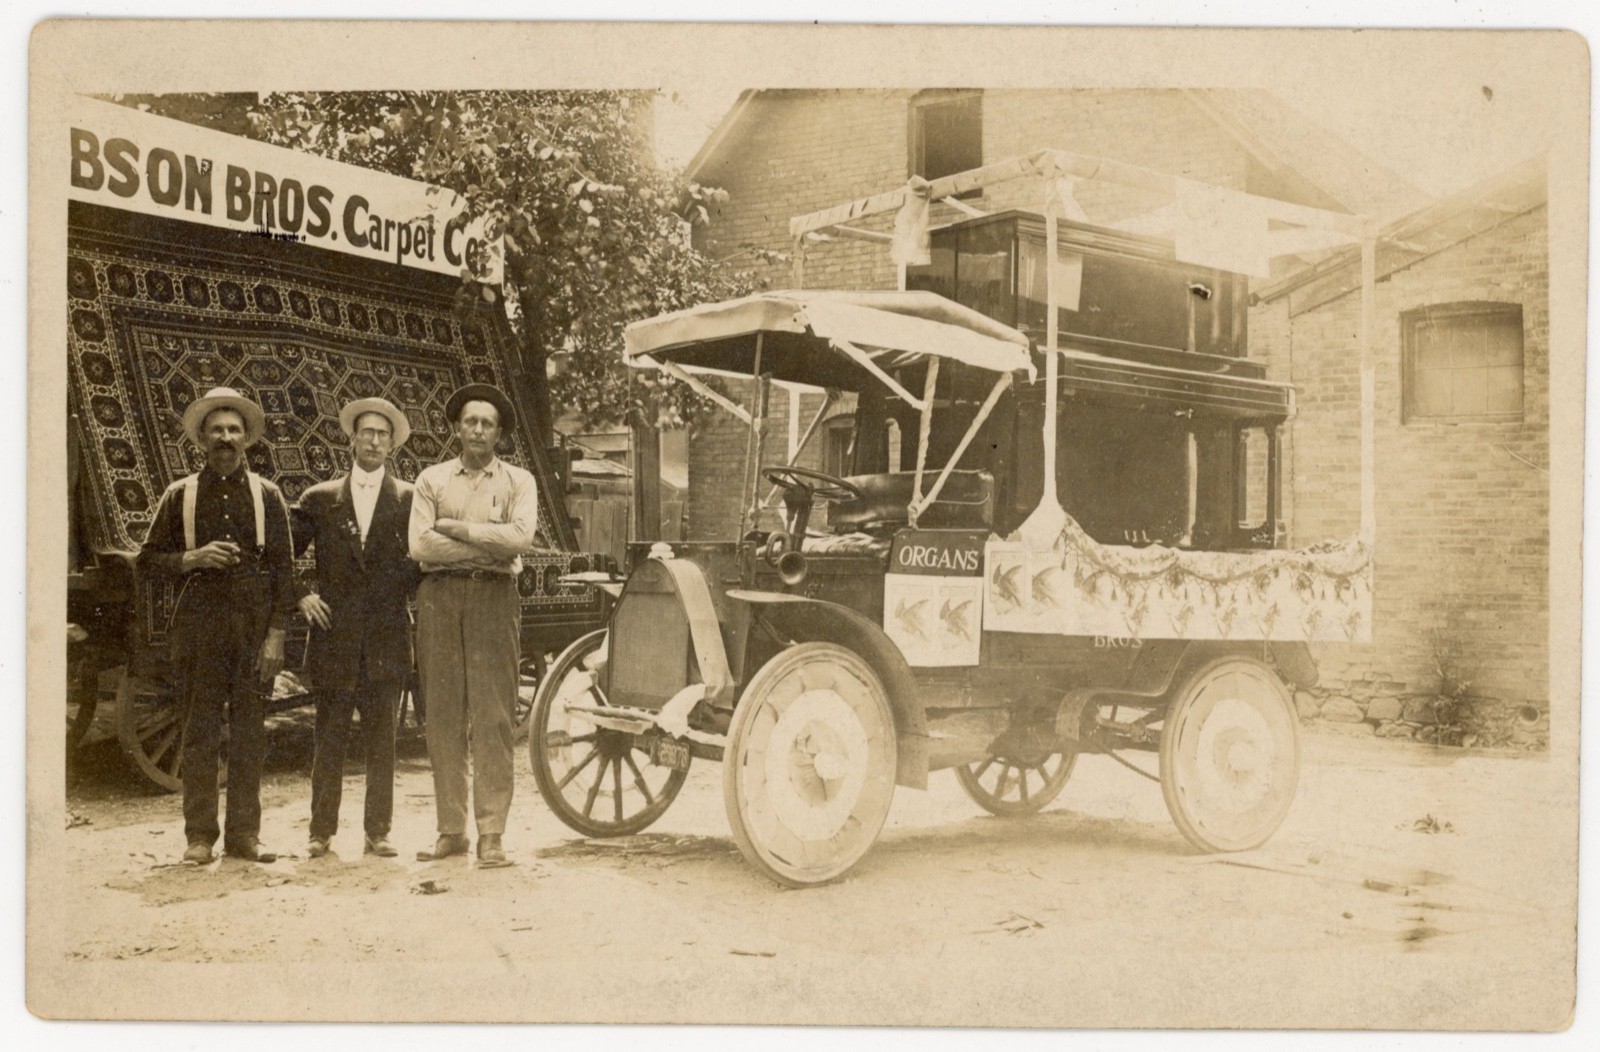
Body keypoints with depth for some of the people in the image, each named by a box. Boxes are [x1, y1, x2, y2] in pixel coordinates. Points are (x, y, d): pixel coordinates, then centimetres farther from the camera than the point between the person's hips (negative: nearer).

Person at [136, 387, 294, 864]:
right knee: (200, 731, 0)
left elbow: (283, 569, 5)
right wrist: (193, 559, -9)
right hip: (199, 622, 0)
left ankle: (244, 834, 9)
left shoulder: (267, 496, 10)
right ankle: (199, 835, 6)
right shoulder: (180, 495, 10)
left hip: (254, 622, 0)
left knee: (248, 731, 2)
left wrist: (276, 633, -4)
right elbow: (147, 561, 10)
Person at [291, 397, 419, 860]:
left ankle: (377, 832, 9)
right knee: (329, 739, 2)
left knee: (382, 740, 2)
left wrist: (406, 591, -5)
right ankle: (322, 832, 10)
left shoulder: (409, 499, 7)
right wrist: (303, 593, 1)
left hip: (387, 636, 0)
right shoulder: (320, 499, 10)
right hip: (334, 633, 1)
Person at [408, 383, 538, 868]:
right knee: (443, 716, 2)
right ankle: (450, 829, 9)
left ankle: (491, 833, -3)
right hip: (440, 596, 1)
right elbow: (419, 544, -2)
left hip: (494, 598, -1)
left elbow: (521, 536, -8)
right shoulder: (432, 480, 13)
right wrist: (491, 544, -5)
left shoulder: (518, 481, 11)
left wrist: (458, 528, -6)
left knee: (492, 716, -5)